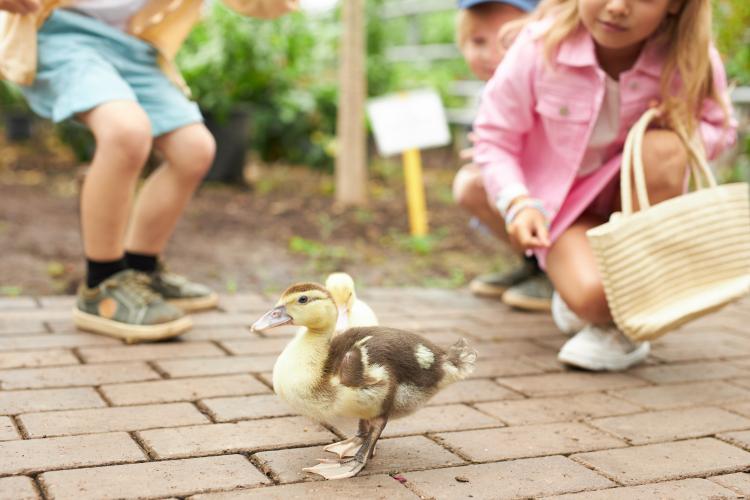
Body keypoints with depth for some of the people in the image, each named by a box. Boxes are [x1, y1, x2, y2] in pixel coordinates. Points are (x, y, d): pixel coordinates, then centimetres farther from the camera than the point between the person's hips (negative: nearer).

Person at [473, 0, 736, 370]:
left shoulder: (690, 59, -18)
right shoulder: (540, 48, -22)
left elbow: (721, 130, 1)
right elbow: (494, 137, -12)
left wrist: (687, 130, -24)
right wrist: (519, 203, -28)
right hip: (562, 205, -3)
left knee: (663, 148, -32)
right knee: (595, 295, -32)